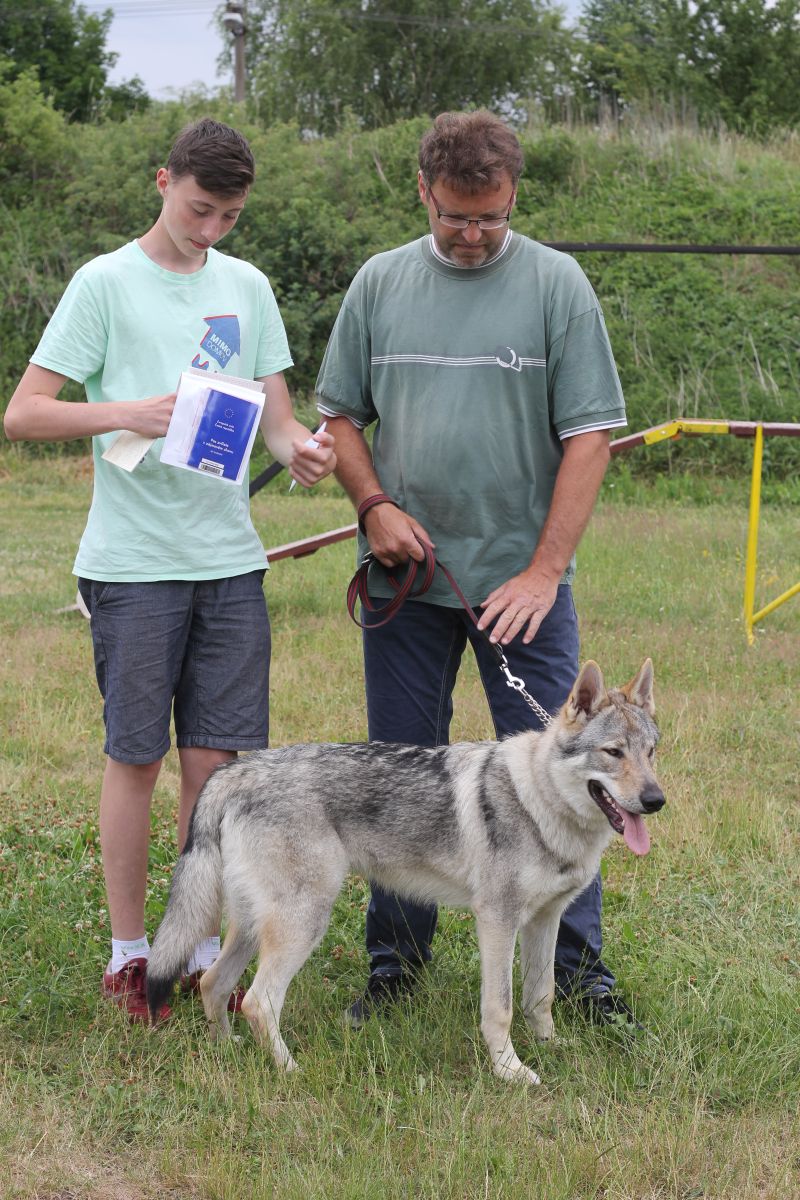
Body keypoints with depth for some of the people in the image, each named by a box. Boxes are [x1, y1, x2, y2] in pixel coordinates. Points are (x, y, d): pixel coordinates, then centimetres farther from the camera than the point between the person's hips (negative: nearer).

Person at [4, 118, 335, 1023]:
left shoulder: (246, 287, 12)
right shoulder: (107, 283, -2)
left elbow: (274, 415, 13)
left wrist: (301, 448, -10)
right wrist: (127, 414, -20)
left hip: (229, 557, 4)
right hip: (133, 561, -4)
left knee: (215, 758, 6)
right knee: (136, 755, 3)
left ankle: (200, 941, 19)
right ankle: (127, 949, 15)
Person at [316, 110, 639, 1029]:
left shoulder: (557, 285, -2)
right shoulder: (380, 283, 7)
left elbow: (588, 435, -5)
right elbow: (340, 415, 13)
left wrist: (545, 570, -12)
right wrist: (373, 505, -6)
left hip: (522, 578, -2)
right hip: (404, 575, 2)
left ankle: (575, 959, 12)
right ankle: (396, 955, 22)